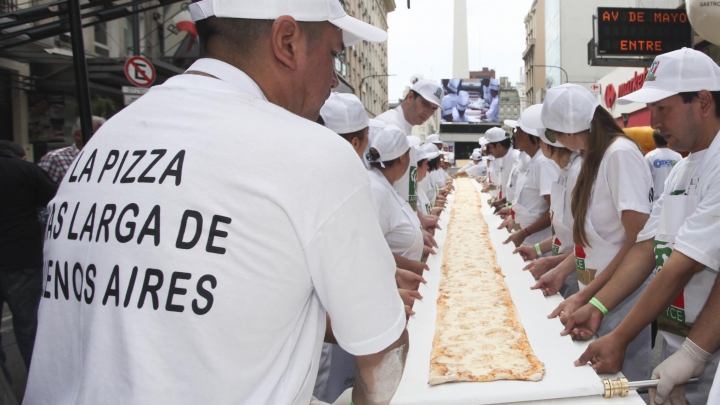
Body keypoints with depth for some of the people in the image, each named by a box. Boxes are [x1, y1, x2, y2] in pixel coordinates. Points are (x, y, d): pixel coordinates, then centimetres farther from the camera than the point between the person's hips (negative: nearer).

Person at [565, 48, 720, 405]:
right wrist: (597, 307, -3)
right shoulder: (681, 169, 10)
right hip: (675, 342, 8)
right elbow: (647, 249, 6)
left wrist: (619, 340, -19)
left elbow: (683, 267, -23)